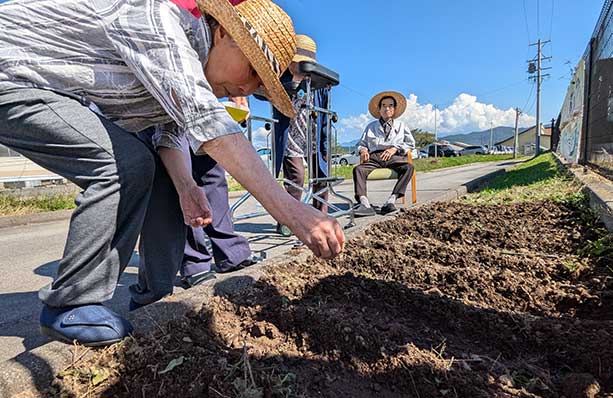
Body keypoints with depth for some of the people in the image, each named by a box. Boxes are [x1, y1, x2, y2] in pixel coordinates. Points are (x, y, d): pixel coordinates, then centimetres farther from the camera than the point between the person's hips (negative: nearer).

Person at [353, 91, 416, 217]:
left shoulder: (401, 125, 27)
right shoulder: (371, 126, 29)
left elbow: (410, 143, 17)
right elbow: (361, 143, 25)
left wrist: (395, 148, -2)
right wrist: (363, 150, 0)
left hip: (394, 157, 0)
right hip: (374, 157, 1)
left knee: (408, 167, -34)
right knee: (358, 169, -32)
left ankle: (391, 201, -43)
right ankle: (364, 204, -49)